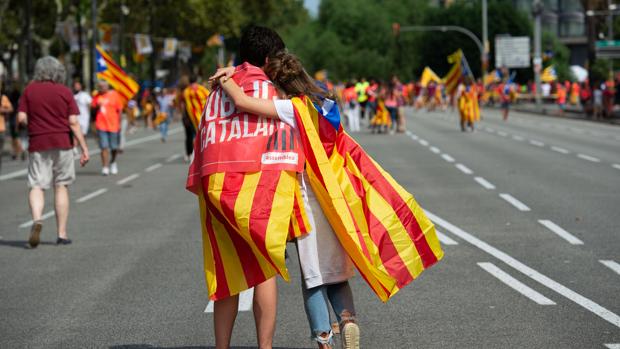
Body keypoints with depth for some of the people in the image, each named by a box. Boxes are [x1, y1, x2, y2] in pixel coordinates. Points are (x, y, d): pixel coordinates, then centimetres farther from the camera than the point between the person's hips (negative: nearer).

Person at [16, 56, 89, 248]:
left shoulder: (29, 90, 1)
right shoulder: (64, 92, -1)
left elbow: (21, 117, -4)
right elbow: (73, 122, -6)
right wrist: (84, 148, -4)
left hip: (38, 144, 0)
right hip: (62, 144, 0)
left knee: (37, 186, 1)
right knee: (61, 187, 9)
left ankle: (36, 220, -27)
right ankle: (62, 234, 10)